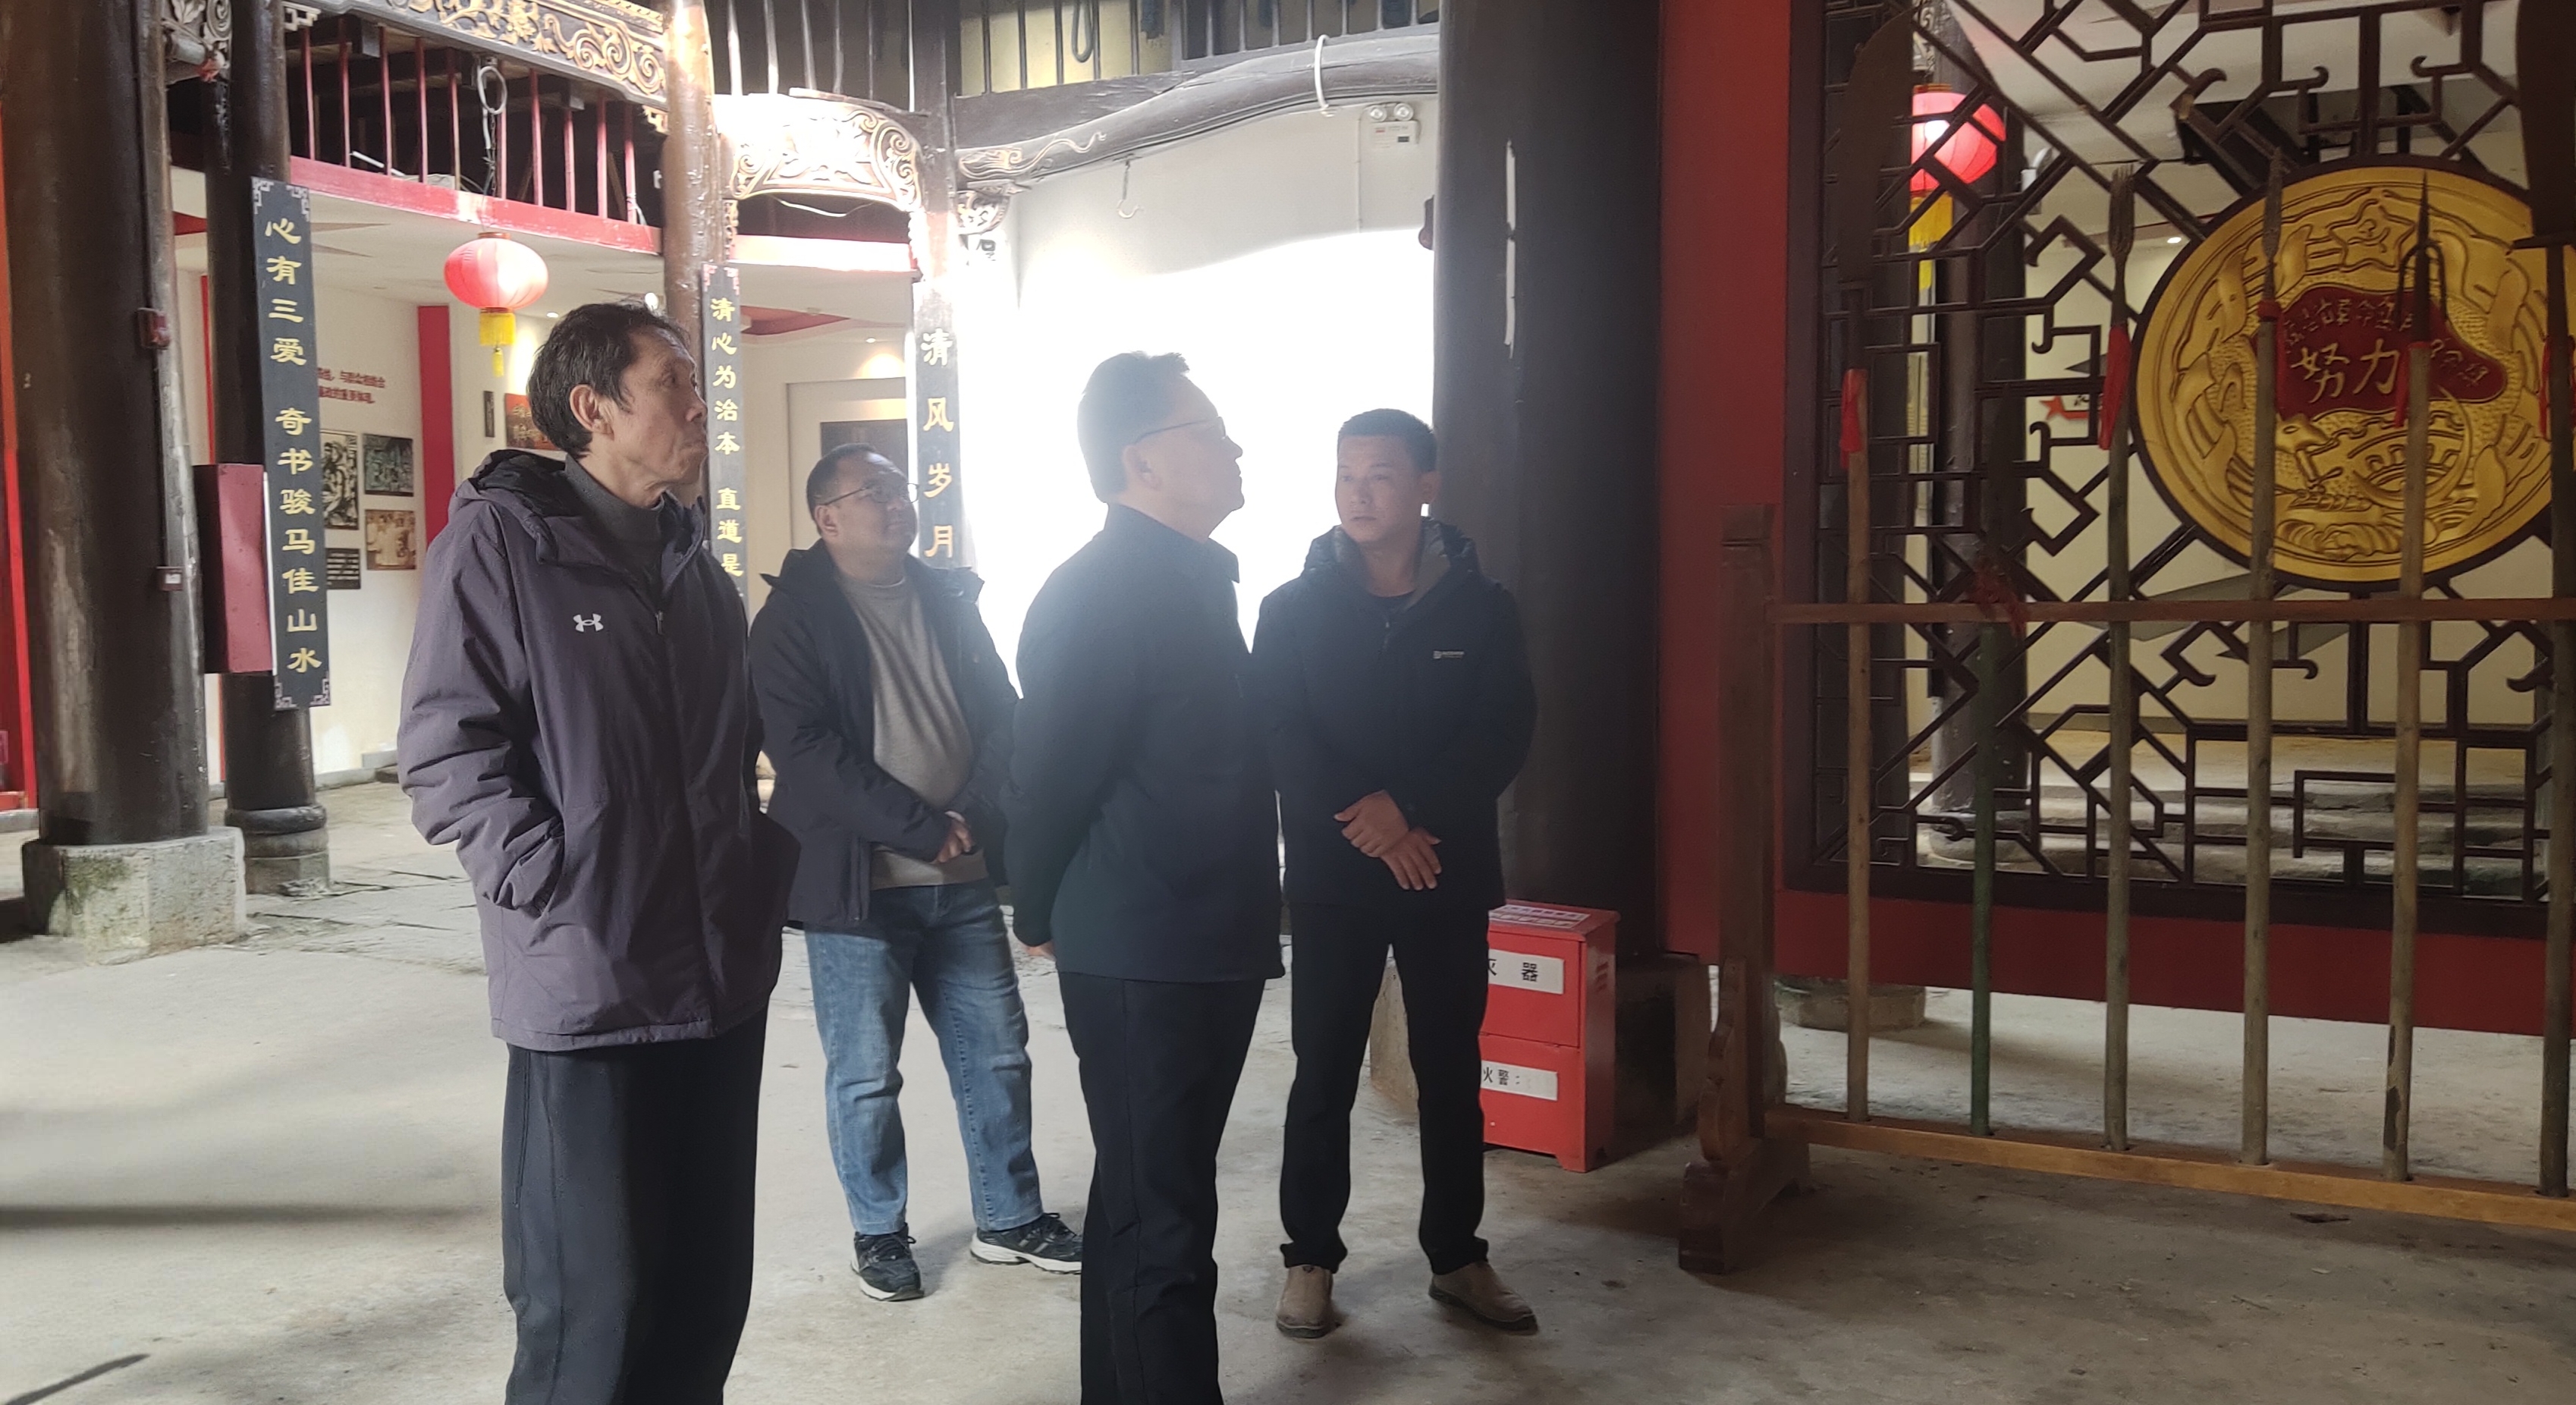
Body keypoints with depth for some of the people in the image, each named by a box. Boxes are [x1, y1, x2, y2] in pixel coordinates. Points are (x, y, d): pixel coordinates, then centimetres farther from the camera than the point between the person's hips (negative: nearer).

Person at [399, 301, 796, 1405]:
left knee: (706, 1291, 15)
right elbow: (446, 752, -13)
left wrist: (766, 870, 11)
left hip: (723, 978, 7)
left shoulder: (693, 562, 15)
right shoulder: (498, 540, -6)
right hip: (586, 989, -7)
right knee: (594, 1307, -1)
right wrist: (559, 893, -18)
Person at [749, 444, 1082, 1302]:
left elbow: (1001, 713, 9)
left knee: (996, 1053, 11)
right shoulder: (796, 613, -5)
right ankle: (878, 1232, 24)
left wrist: (972, 817, -8)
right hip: (856, 880, -5)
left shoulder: (949, 600, 11)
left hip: (963, 878, 5)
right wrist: (922, 830, -17)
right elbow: (806, 749, -15)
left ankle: (1010, 1218, 27)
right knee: (866, 1074, 5)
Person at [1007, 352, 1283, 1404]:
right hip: (1142, 958, -9)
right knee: (1163, 1225, -2)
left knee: (1144, 1207, 19)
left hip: (1201, 947, 9)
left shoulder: (1194, 577, 13)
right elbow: (1049, 774, -15)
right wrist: (1043, 919, -2)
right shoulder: (1099, 593, -16)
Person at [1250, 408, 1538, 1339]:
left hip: (1449, 876, 1)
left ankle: (1457, 1258, 22)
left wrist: (1407, 809, -17)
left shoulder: (1481, 605, 2)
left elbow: (1505, 735, -5)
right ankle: (1310, 1259, 17)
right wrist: (1370, 824, -17)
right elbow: (1277, 741, -6)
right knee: (1324, 1074, 4)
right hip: (1331, 877, -1)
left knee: (1452, 1073, 9)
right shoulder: (1293, 609, 1)